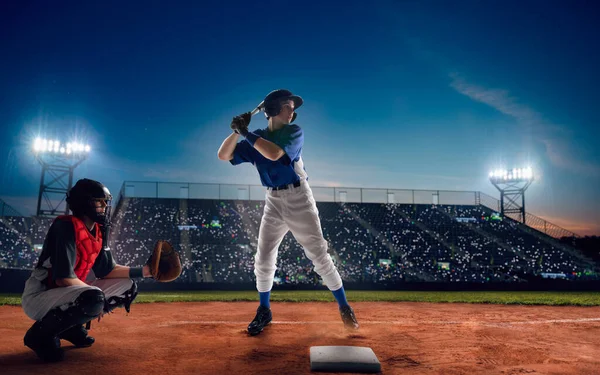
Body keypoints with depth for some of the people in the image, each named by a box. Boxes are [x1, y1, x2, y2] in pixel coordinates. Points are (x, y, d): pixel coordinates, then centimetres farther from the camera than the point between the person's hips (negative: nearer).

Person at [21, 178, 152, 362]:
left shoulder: (98, 231, 5)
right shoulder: (66, 226, -22)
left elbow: (107, 270, 7)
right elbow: (64, 279, -27)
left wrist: (143, 271, -6)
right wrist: (98, 297, -17)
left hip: (69, 294, 8)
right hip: (39, 296, -8)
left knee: (127, 286, 2)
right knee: (93, 298, -36)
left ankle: (72, 325, 11)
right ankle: (40, 334, -8)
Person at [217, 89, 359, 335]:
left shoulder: (295, 132, -6)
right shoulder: (256, 138, 5)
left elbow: (274, 153, -24)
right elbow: (223, 155, 0)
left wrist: (246, 132, -18)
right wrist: (237, 131, -13)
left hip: (298, 199, -3)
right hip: (273, 202, 4)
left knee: (319, 256, -2)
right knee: (263, 260, 5)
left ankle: (344, 307, 14)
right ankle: (264, 311, 26)